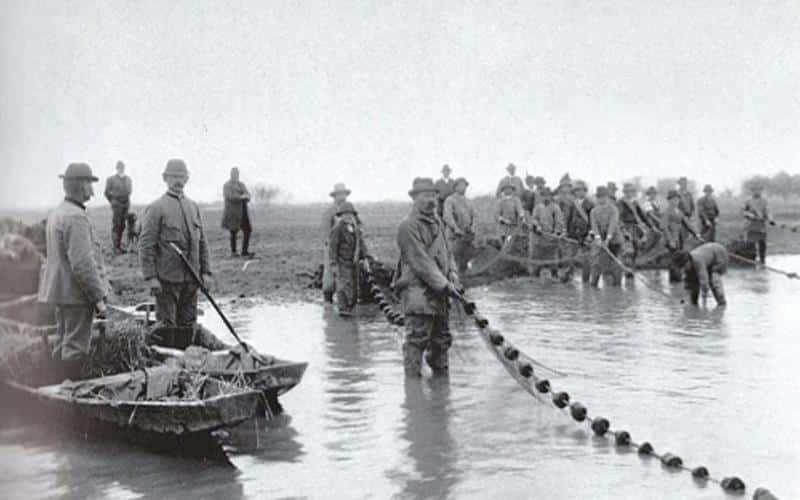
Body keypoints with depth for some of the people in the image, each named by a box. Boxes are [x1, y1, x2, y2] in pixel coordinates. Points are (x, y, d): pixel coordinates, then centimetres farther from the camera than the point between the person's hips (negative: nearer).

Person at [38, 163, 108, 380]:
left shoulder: (56, 213, 11)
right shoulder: (75, 217, -20)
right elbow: (83, 264, -23)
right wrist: (98, 298, -18)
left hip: (60, 291, 10)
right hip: (77, 293, -10)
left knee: (64, 344, 17)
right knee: (76, 347, -4)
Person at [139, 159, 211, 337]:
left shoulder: (193, 207, 12)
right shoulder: (156, 208, -6)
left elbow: (201, 242, 16)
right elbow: (146, 245, -9)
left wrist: (205, 272, 9)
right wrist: (150, 277, -15)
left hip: (191, 278, 5)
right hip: (166, 278, -5)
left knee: (188, 324, 10)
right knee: (166, 325, -1)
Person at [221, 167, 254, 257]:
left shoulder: (241, 184, 15)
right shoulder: (227, 185, -4)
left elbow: (248, 196, 6)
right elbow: (231, 197, -18)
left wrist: (244, 197, -15)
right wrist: (242, 197, -14)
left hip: (243, 212, 6)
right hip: (233, 212, -6)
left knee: (247, 231, 1)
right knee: (234, 232, 1)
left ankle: (245, 251, 8)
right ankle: (233, 252, 12)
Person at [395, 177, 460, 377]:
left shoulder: (436, 222, 16)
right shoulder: (408, 226, -12)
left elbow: (446, 252, 20)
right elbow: (420, 262, -17)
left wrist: (452, 275, 1)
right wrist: (444, 285, -18)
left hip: (438, 293, 9)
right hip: (418, 293, -9)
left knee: (442, 338, 16)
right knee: (417, 338, -6)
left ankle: (441, 374, 29)